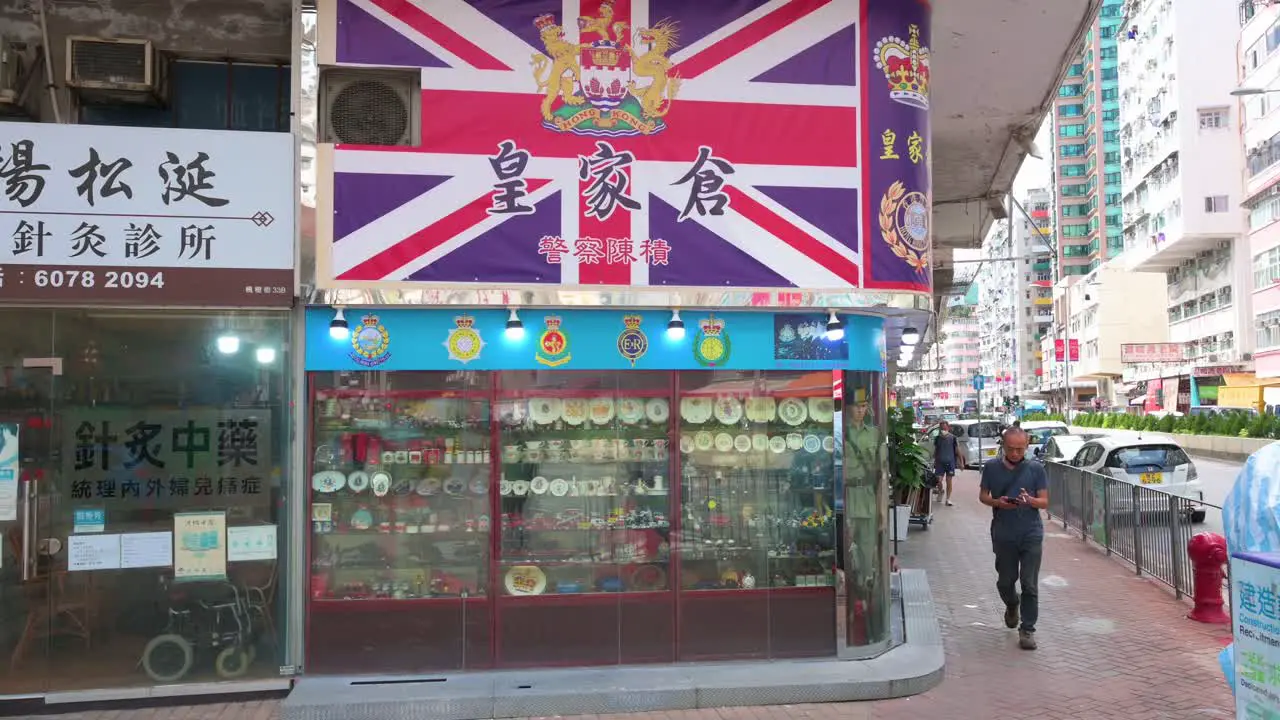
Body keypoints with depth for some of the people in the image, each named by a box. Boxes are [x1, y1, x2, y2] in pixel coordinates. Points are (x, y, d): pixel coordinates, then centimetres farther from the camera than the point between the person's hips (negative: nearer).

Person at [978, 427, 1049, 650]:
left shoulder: (1036, 469, -1)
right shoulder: (991, 467, 0)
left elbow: (1044, 502, 2)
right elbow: (983, 496, 8)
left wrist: (1030, 500, -21)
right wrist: (997, 502, -14)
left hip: (1031, 534, -1)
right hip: (1003, 535, 1)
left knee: (1029, 585, -1)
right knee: (1005, 581, 13)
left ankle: (1027, 629, 10)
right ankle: (1012, 605, 45)